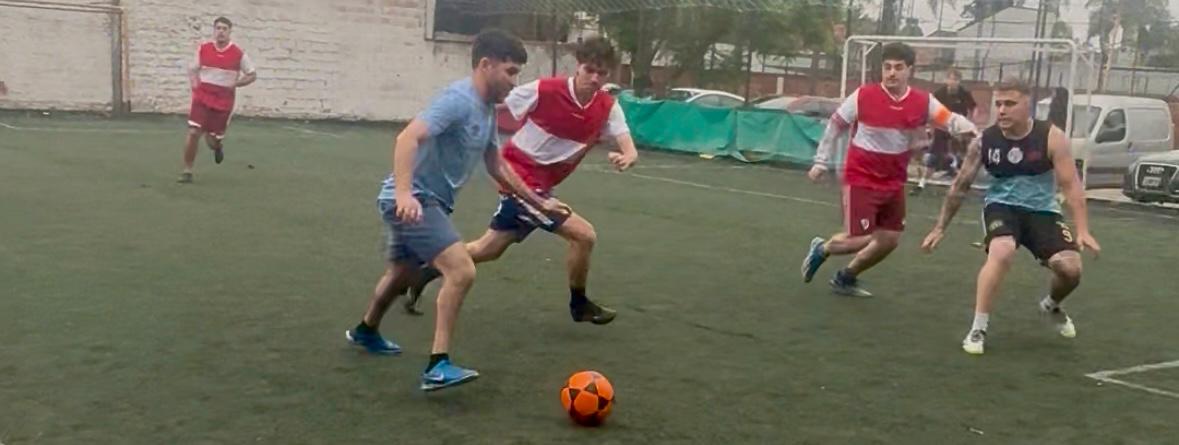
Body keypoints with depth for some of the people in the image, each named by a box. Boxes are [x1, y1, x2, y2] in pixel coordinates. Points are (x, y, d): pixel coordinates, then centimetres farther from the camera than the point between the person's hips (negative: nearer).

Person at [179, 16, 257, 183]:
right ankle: (187, 171, 1)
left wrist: (234, 84, -9)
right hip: (202, 97, 1)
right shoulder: (203, 49, 1)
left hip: (224, 101, -1)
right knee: (193, 133, -12)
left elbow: (252, 75, 3)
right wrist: (195, 84, -4)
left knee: (212, 141, 4)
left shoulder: (238, 53, -5)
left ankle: (218, 145, 44)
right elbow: (192, 69, 14)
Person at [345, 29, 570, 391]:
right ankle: (438, 366, -19)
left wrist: (539, 203, 26)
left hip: (429, 201, 11)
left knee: (402, 273, 30)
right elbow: (408, 138, -31)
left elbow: (497, 168, 24)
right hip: (412, 200, -11)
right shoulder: (458, 99, -19)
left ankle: (365, 332, 55)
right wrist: (404, 192, -44)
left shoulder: (487, 111, 11)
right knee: (462, 270, -23)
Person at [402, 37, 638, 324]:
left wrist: (626, 158, -39)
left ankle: (422, 273, 36)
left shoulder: (608, 108, -8)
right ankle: (579, 304, 12)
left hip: (540, 185, 7)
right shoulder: (545, 90, -22)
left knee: (488, 249, 18)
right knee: (584, 235, -11)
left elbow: (629, 149, -19)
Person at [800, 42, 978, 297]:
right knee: (860, 240, -10)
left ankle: (845, 279, 30)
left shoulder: (923, 102, -5)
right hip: (860, 179, -5)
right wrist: (821, 162, 1)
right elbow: (834, 126, -2)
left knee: (889, 241, 9)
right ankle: (821, 250, 22)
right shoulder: (863, 96, -13)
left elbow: (951, 120, -6)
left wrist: (969, 129, -30)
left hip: (894, 183, 5)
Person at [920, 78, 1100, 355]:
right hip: (1001, 207, -1)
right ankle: (978, 329, -23)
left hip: (1042, 210, 1)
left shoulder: (1051, 137, -13)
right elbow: (961, 186, 2)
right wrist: (940, 228, 5)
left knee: (1070, 268, -13)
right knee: (1002, 252, -33)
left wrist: (1083, 231, -21)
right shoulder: (984, 141, -9)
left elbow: (1070, 185, -11)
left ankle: (1051, 306, 26)